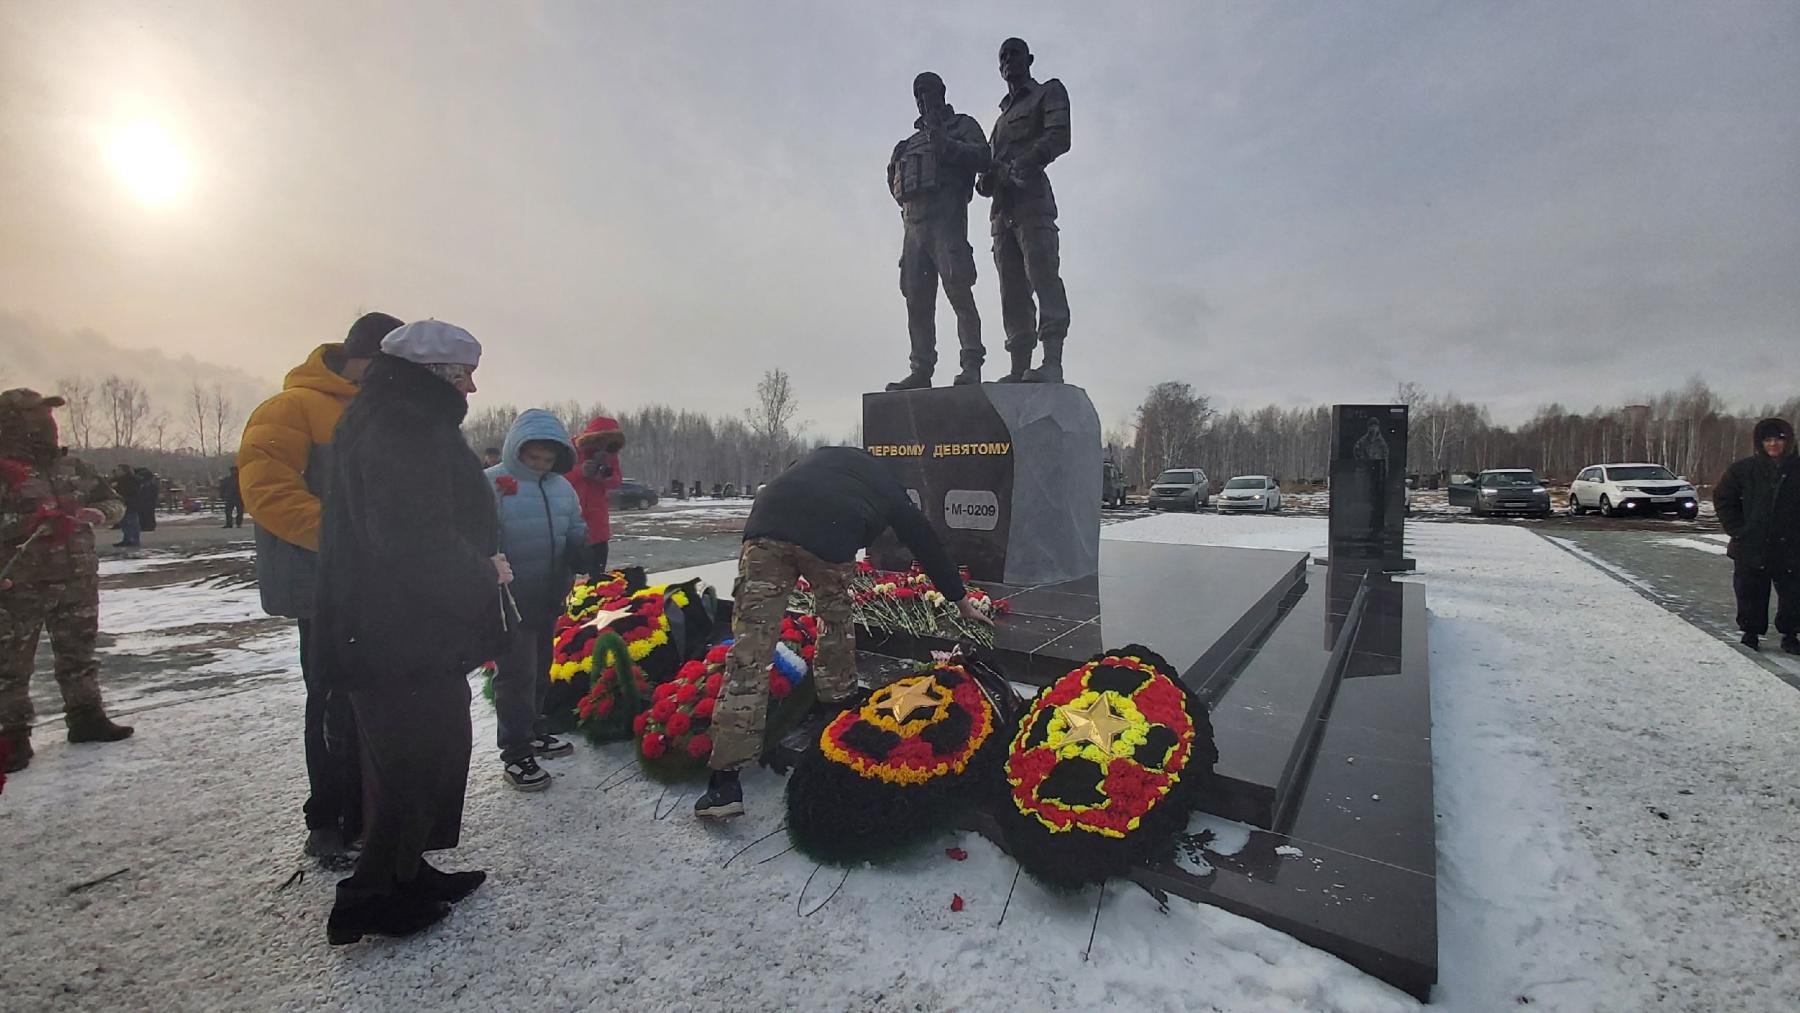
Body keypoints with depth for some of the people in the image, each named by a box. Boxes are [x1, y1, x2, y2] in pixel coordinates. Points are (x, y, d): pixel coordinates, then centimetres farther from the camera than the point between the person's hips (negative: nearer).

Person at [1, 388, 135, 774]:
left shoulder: (71, 466, 8)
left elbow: (115, 503, 12)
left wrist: (94, 513, -8)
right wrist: (32, 522, -28)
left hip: (77, 581, 5)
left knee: (78, 655, 14)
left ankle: (86, 718, 25)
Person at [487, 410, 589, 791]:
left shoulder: (562, 486, 6)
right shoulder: (492, 483, -12)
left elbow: (577, 528, 14)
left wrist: (578, 548, -8)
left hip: (550, 598, 6)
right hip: (511, 600, -6)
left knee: (540, 668, 19)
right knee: (516, 672, -1)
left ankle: (533, 730, 36)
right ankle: (515, 754, 10)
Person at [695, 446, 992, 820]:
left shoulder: (824, 455, 40)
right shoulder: (890, 488, 32)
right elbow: (927, 544, 38)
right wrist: (962, 600, 48)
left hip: (766, 526, 3)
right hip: (829, 539, -2)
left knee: (749, 651, 0)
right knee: (836, 617, 29)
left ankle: (726, 780, -1)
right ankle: (835, 702, 44)